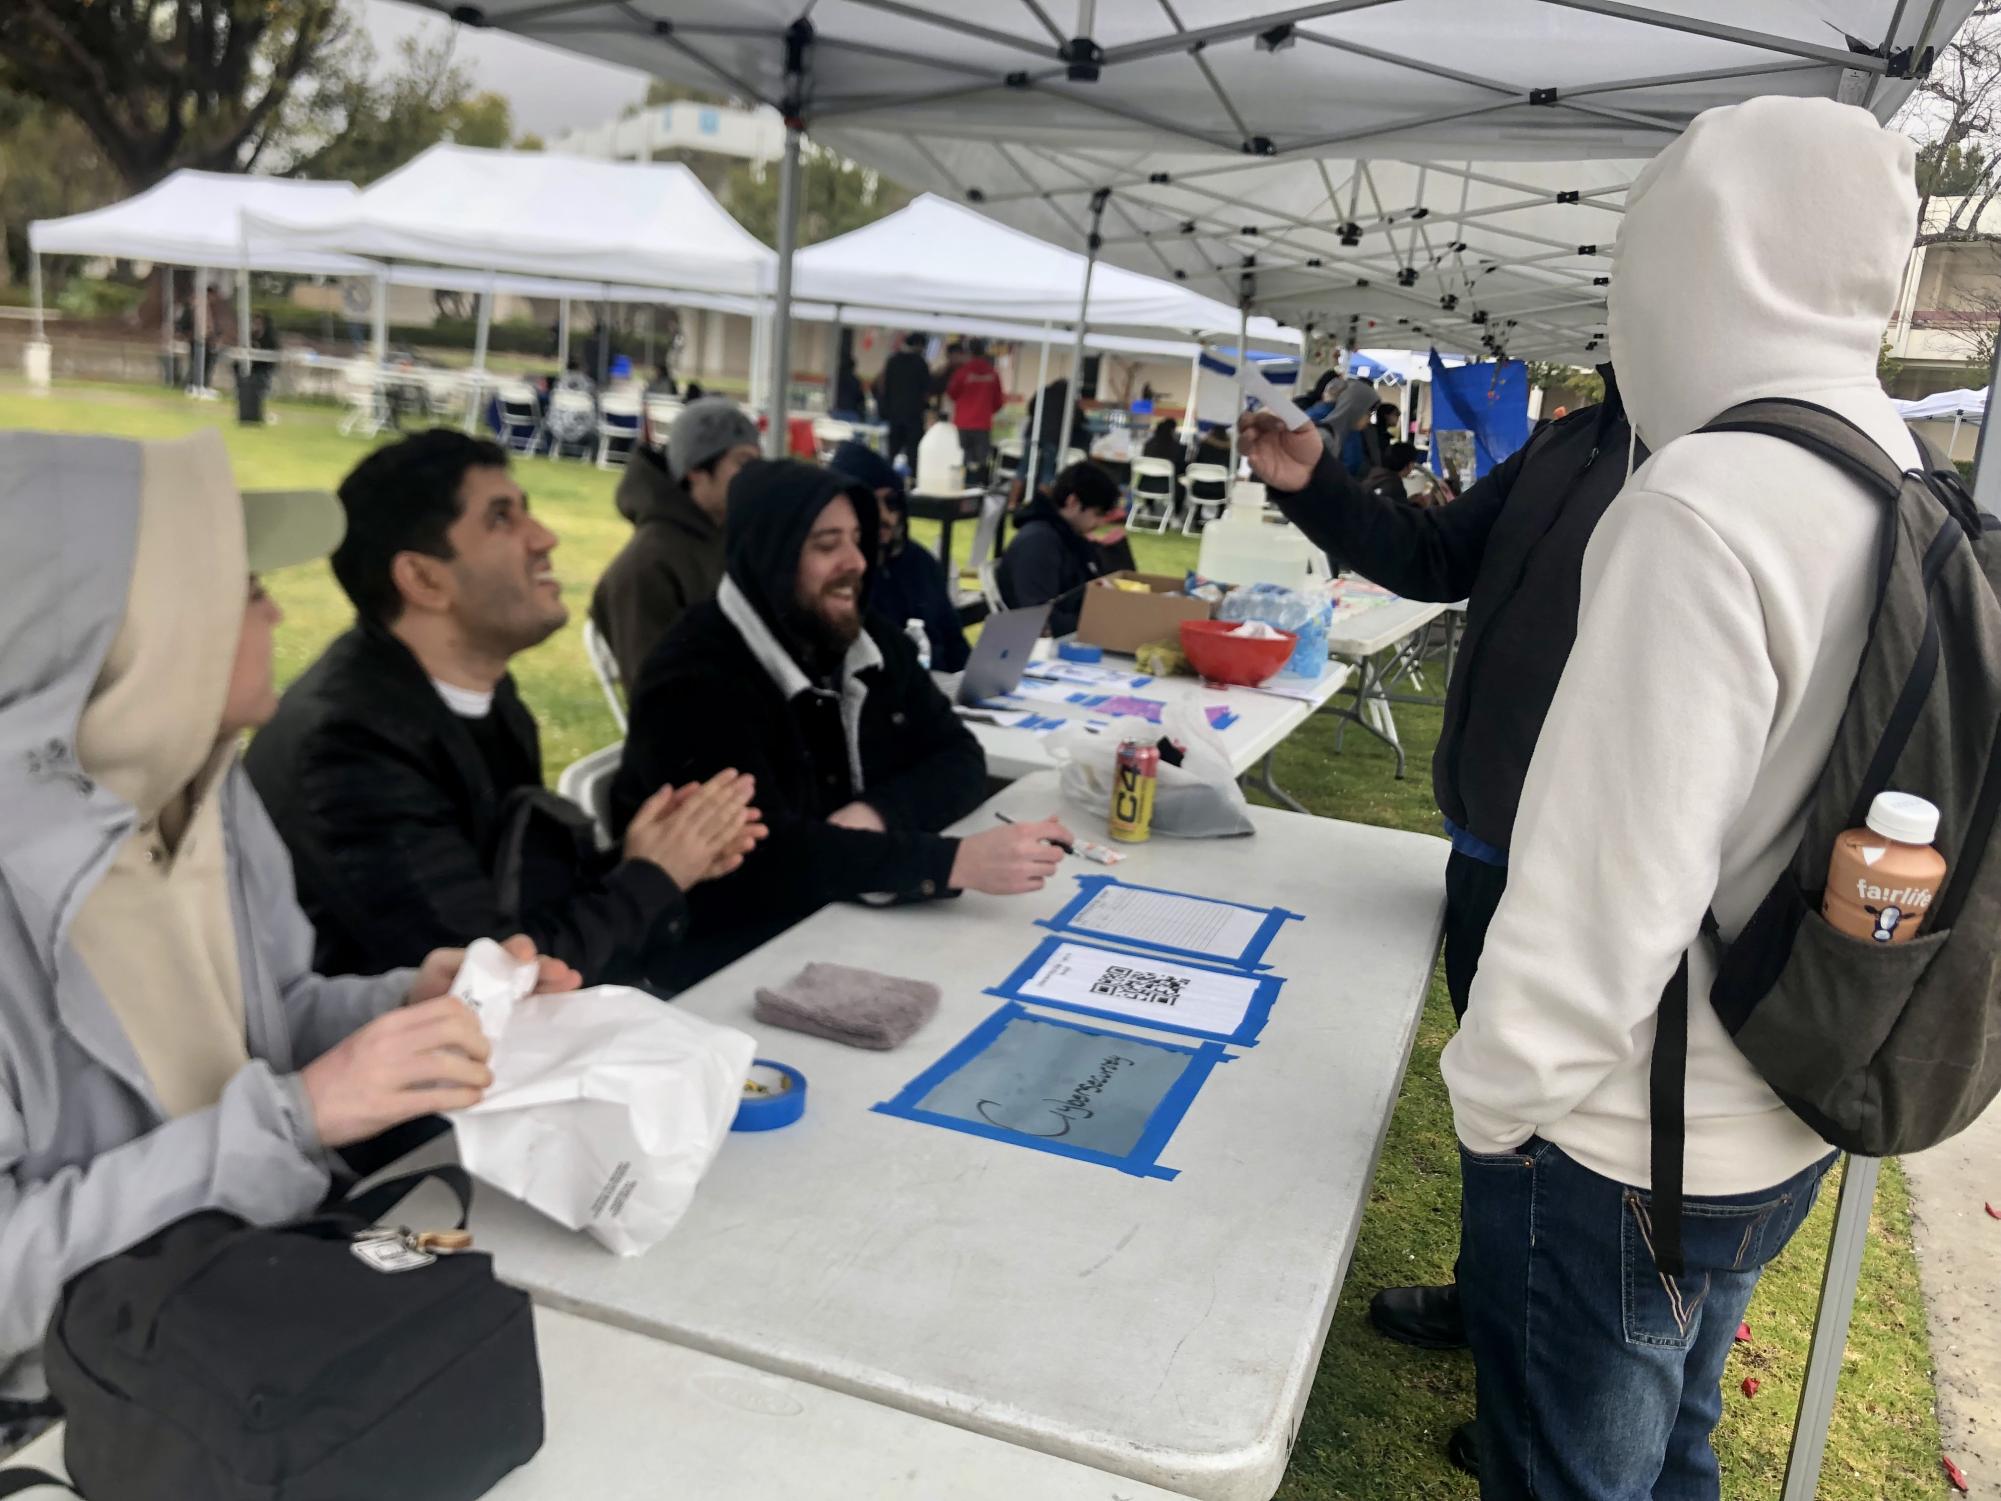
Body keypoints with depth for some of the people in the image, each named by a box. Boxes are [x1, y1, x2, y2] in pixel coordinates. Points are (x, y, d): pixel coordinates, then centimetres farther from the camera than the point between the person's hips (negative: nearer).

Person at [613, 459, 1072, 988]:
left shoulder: (872, 643, 5)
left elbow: (959, 761, 5)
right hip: (724, 961, -7)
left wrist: (875, 815, -17)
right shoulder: (696, 680, -20)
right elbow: (766, 855, -30)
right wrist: (957, 862, -36)